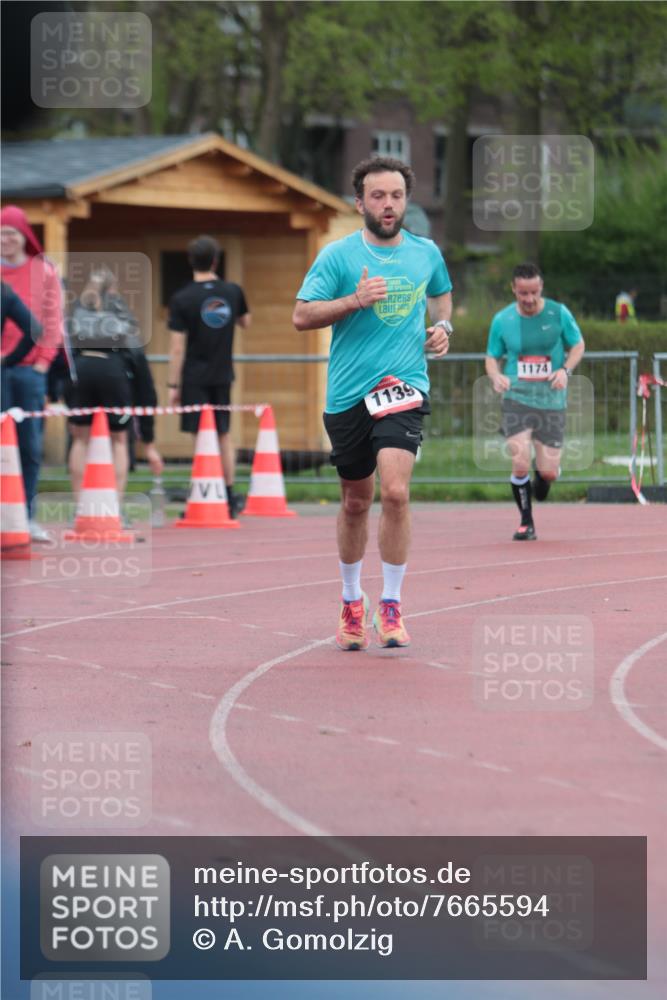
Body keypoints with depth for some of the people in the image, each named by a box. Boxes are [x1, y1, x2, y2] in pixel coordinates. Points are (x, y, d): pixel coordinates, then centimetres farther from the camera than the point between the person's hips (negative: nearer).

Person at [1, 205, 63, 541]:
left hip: (30, 368, 1)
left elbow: (52, 321, 7)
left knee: (31, 446, 1)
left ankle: (27, 517, 6)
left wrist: (43, 360, -2)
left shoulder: (44, 271, 7)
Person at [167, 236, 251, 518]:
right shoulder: (233, 292, 0)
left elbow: (178, 348, -11)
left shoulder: (182, 299, -11)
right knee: (223, 435, 16)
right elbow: (245, 323, 19)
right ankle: (229, 497, 21)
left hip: (194, 378, -3)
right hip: (223, 375, 4)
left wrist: (173, 385, -6)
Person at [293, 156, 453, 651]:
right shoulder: (338, 256, -2)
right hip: (348, 395, 0)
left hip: (404, 386, 0)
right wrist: (355, 300, -16)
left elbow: (441, 293, 29)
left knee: (395, 490, -18)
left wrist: (443, 324, 8)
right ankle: (352, 600, 31)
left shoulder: (427, 253, 8)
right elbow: (302, 315, -4)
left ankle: (391, 605, -7)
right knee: (356, 501, 11)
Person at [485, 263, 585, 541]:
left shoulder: (558, 313, -2)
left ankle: (541, 479, 38)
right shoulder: (502, 320, 0)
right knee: (520, 464, -17)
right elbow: (492, 357, 10)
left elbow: (578, 345, 10)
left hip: (552, 400, 0)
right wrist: (496, 376, -12)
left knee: (548, 472, -2)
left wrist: (565, 370, -9)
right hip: (517, 398, 0)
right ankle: (526, 522, 5)